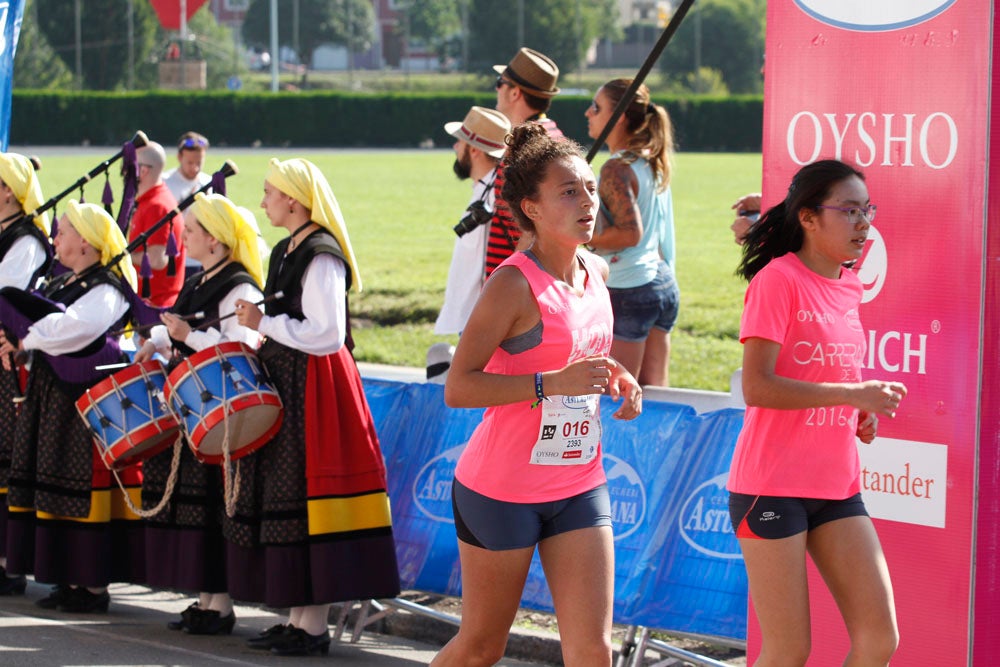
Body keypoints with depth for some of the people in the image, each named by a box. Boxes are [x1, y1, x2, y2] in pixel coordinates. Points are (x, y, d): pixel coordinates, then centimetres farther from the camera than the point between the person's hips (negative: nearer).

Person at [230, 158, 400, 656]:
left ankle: (314, 624, -3)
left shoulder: (322, 257, -16)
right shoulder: (286, 250, 14)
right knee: (282, 494, 11)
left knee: (303, 498, -8)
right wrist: (263, 343, 8)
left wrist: (263, 325, -18)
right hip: (286, 384, 10)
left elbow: (326, 334, -23)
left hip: (315, 389, -10)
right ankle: (296, 616, 18)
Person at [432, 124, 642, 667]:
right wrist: (554, 382, -31)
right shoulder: (515, 283, -17)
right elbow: (458, 387, -24)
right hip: (502, 490, -6)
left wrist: (614, 379, 5)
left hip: (579, 486, 6)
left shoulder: (597, 272, 6)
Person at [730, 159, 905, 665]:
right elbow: (756, 388, -20)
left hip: (836, 486, 7)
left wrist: (863, 414, 5)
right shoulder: (778, 279, -12)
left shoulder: (848, 287, 11)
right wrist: (853, 393, -21)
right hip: (772, 485, -7)